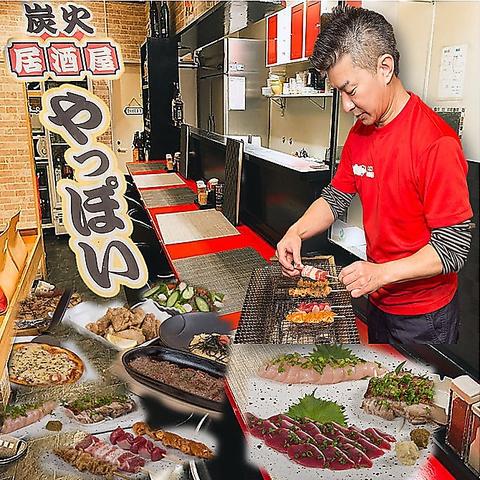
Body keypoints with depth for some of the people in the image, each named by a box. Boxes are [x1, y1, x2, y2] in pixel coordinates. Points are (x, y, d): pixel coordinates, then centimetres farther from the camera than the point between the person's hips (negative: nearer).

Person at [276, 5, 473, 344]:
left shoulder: (435, 141, -25)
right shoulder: (360, 133, 0)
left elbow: (454, 247, -23)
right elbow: (335, 197, 4)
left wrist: (383, 272, -33)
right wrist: (297, 231, -13)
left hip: (424, 316, -6)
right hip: (378, 301, 7)